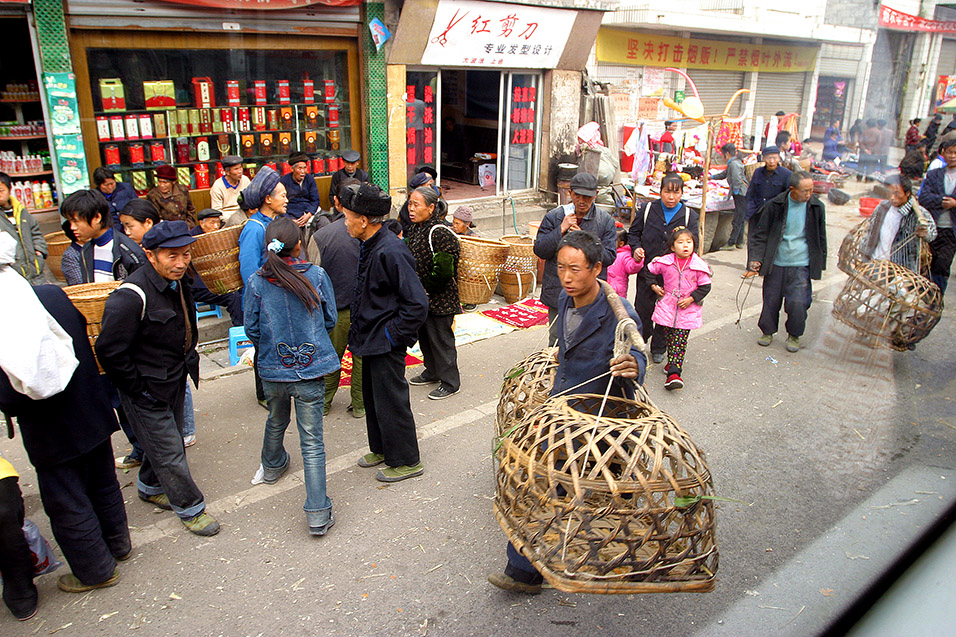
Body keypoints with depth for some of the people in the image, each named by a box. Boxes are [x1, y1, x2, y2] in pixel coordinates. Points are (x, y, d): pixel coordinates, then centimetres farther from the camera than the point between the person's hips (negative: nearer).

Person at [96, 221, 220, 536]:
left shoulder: (177, 282, -1)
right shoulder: (131, 297, -28)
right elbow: (109, 351, -25)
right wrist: (139, 389, -18)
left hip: (175, 382, 8)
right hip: (147, 391, -8)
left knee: (167, 440, 24)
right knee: (169, 453, 4)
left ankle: (150, 487, 48)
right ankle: (190, 508, 22)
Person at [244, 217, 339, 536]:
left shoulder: (257, 282, -8)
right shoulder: (317, 276, -10)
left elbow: (251, 329, 0)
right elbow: (330, 320, 1)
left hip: (272, 369, 2)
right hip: (311, 368, -2)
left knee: (276, 422, 29)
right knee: (312, 441, 1)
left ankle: (272, 466, 57)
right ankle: (318, 514, 2)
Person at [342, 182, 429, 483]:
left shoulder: (390, 252, -25)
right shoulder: (370, 246, 5)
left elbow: (417, 304, -26)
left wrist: (392, 335, -20)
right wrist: (359, 329, 14)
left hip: (386, 345, -9)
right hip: (371, 340, 10)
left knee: (390, 402, 4)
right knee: (373, 398, 21)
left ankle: (406, 461, 21)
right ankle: (382, 448, 40)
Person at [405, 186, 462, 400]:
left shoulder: (441, 234, -21)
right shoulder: (415, 229, 6)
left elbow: (444, 270, -24)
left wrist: (426, 289, -15)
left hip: (439, 299, -9)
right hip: (420, 297, 9)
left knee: (441, 338, 1)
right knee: (424, 335, 20)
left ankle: (450, 383, 15)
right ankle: (432, 372, 39)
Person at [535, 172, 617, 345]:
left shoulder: (606, 221, 0)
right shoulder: (554, 217, 0)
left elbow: (609, 256, -6)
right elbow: (540, 250, -4)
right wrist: (561, 230, -16)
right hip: (558, 291, 1)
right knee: (556, 340, 11)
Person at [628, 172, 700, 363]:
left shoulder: (690, 216, -1)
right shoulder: (648, 209, 0)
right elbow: (634, 232, 10)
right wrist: (636, 247, -8)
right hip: (647, 270, 0)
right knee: (643, 309, 6)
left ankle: (658, 348, 27)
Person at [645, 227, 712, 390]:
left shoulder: (699, 265, -10)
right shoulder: (664, 262, -8)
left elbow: (705, 286, -2)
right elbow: (649, 270, 9)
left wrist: (691, 299, -12)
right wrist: (654, 286, 2)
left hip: (688, 310, -2)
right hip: (667, 306, 2)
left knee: (680, 340, -6)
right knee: (669, 337, 10)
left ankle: (673, 371, -11)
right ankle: (674, 363, 27)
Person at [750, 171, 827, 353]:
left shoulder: (816, 207, 1)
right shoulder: (775, 205, -4)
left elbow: (821, 238, 12)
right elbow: (761, 233, 2)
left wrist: (820, 263, 12)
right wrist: (756, 257, -6)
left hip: (801, 265, 0)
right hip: (776, 263, 0)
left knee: (798, 303, -7)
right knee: (771, 300, 7)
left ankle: (794, 336, 17)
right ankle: (768, 331, 29)